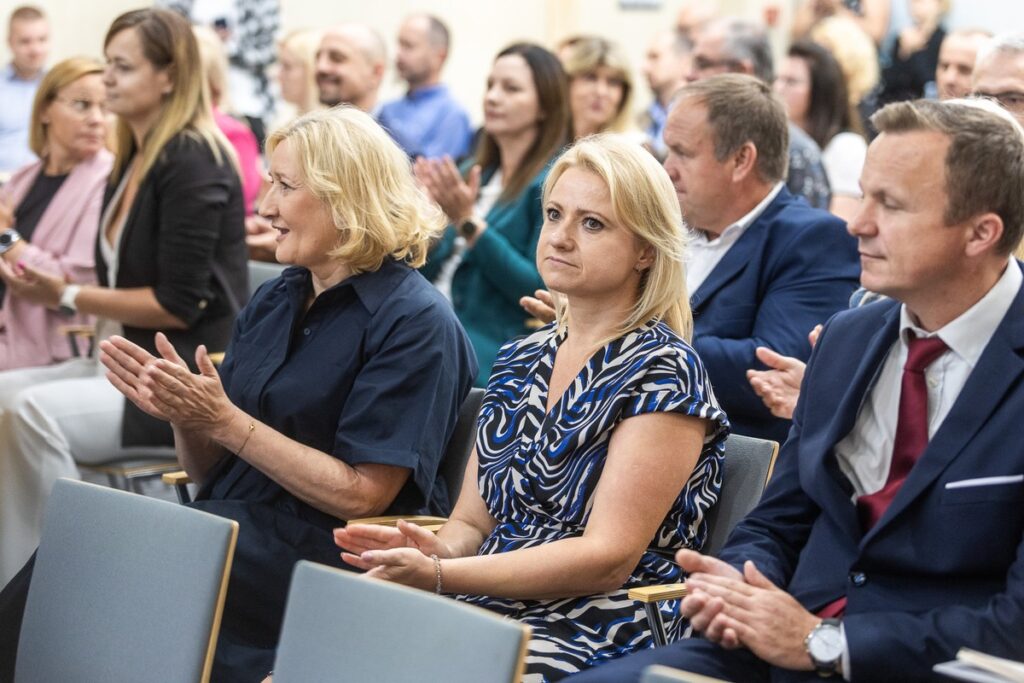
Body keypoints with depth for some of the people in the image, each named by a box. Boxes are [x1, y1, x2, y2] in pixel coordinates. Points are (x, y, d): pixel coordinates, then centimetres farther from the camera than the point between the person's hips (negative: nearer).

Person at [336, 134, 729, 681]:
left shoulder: (663, 373, -6)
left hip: (600, 634, -6)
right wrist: (440, 551, -9)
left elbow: (608, 557, -14)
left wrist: (440, 576, -23)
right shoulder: (518, 362, 16)